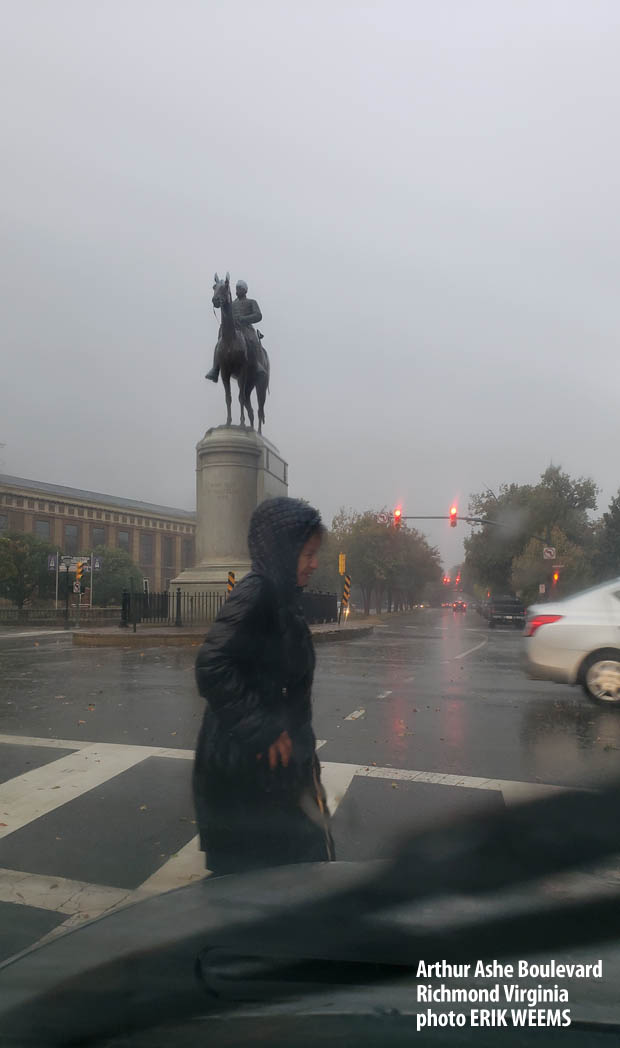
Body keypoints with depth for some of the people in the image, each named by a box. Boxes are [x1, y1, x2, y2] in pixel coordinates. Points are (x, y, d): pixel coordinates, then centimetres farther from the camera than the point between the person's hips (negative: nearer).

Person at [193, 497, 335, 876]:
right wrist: (263, 731, -21)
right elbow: (213, 669, -27)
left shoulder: (281, 597, 8)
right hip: (247, 764, -9)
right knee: (249, 869, 6)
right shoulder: (255, 595, -20)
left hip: (277, 759, 9)